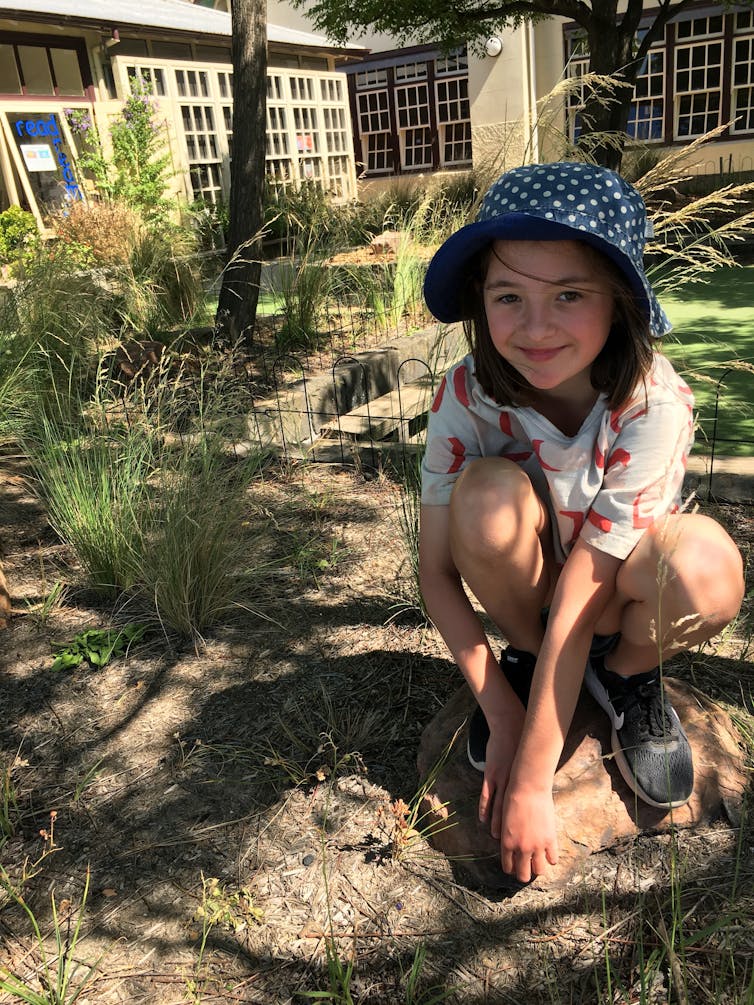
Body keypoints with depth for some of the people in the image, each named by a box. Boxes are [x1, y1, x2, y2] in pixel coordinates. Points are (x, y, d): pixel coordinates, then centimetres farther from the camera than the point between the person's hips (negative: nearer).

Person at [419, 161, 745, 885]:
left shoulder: (654, 406, -30)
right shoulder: (466, 396, -25)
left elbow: (579, 597, -32)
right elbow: (436, 571, -18)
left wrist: (530, 785, -28)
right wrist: (500, 715, -21)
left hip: (617, 587, -1)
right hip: (527, 590, 1)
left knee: (706, 567, -35)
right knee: (490, 493, -32)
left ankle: (628, 673, 0)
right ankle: (523, 659, -3)